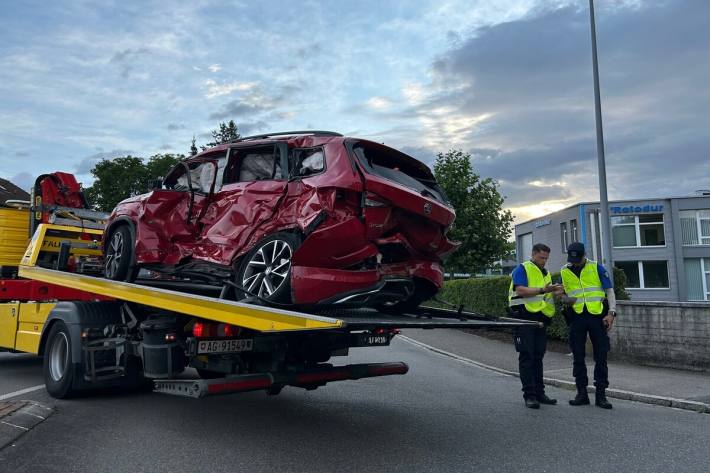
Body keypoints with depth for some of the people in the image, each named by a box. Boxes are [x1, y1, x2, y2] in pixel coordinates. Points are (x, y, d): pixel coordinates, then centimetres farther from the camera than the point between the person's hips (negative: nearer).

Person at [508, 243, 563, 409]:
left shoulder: (546, 273, 21)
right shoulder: (522, 269, -5)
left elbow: (547, 295, 23)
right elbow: (521, 290, -19)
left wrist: (555, 291, 1)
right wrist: (543, 290, -27)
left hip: (541, 319, 8)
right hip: (525, 318, -8)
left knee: (538, 357, 12)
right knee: (527, 356, -6)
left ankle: (539, 393, 19)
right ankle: (529, 395, -4)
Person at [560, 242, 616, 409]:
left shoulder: (596, 268, 2)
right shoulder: (564, 272, 9)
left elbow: (609, 291, 0)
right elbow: (561, 294, 17)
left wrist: (611, 313, -11)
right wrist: (566, 299, -7)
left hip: (597, 316, -2)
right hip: (577, 318, 2)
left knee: (601, 356, 1)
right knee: (578, 357, 5)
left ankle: (601, 394, 8)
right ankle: (582, 393, 15)